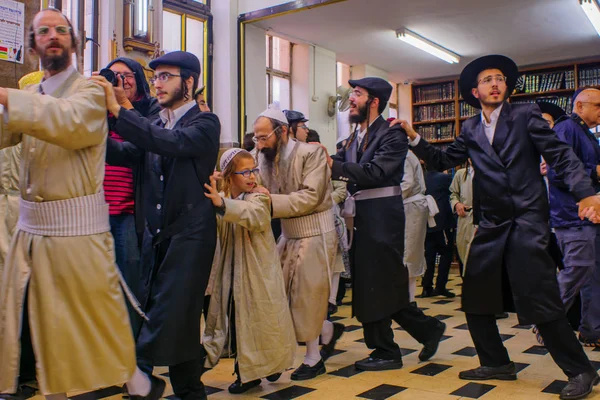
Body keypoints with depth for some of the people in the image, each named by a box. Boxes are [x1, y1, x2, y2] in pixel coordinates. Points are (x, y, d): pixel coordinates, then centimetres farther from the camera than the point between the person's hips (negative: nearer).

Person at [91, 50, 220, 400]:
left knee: (167, 321, -7)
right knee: (177, 322, 15)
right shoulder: (155, 126, 14)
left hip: (189, 237, -6)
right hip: (156, 237, 7)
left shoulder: (205, 123, -5)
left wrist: (117, 110, -27)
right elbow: (122, 154, 1)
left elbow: (174, 143, -24)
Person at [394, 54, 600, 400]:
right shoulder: (471, 131, 13)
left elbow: (561, 155, -7)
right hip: (492, 225, 6)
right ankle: (497, 363, 25)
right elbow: (443, 161, 15)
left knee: (541, 300, -8)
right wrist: (415, 138, 2)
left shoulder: (525, 115, -1)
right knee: (474, 297, 8)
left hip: (527, 220, -6)